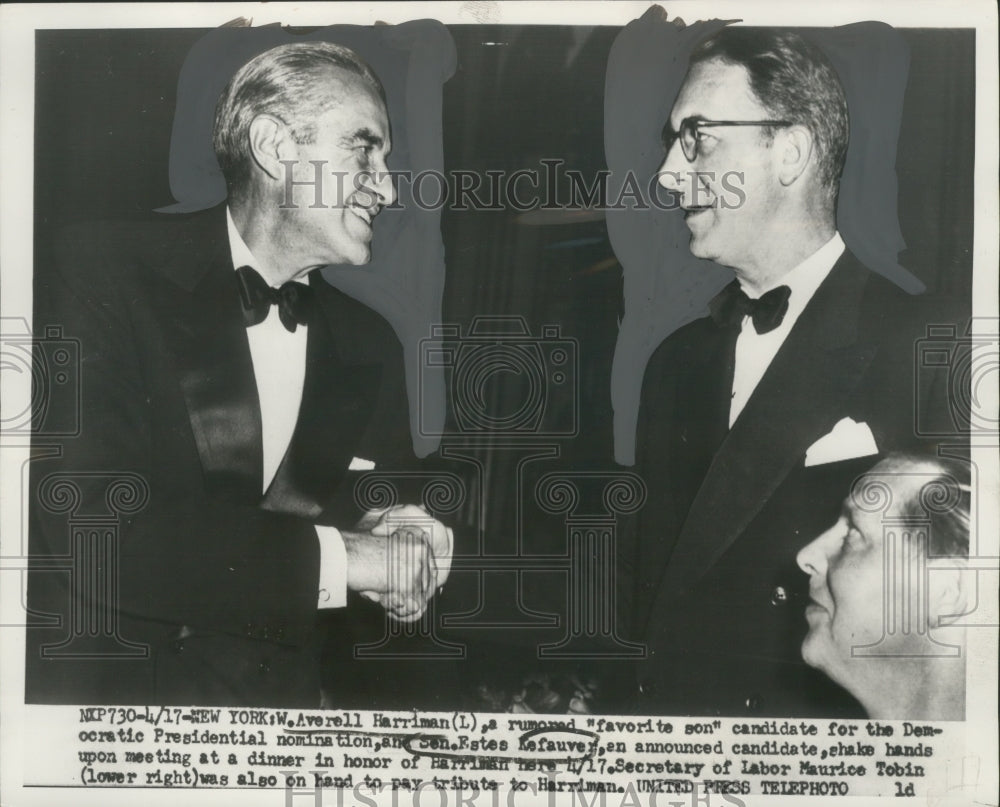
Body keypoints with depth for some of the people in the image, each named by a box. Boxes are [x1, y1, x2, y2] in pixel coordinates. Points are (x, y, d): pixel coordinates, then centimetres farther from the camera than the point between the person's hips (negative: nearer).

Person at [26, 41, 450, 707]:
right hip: (95, 688, -4)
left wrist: (408, 547, -7)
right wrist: (334, 555, -18)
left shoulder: (371, 346, 10)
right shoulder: (103, 272, -7)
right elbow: (86, 527, -18)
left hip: (279, 702, 5)